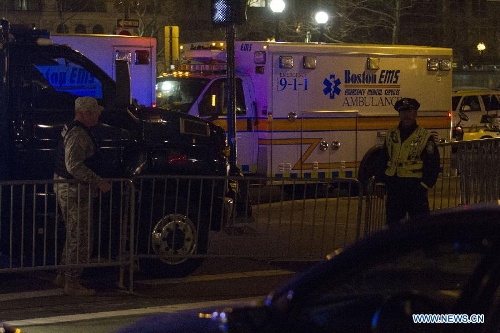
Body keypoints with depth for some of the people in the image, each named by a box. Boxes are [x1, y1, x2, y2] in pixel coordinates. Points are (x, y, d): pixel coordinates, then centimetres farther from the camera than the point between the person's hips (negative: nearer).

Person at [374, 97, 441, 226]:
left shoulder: (425, 137, -1)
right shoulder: (391, 135, 12)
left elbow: (433, 164, -4)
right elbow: (383, 161, 15)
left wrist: (424, 185, -13)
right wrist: (380, 182, 6)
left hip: (415, 187, -4)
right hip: (394, 188, 4)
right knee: (392, 223, 9)